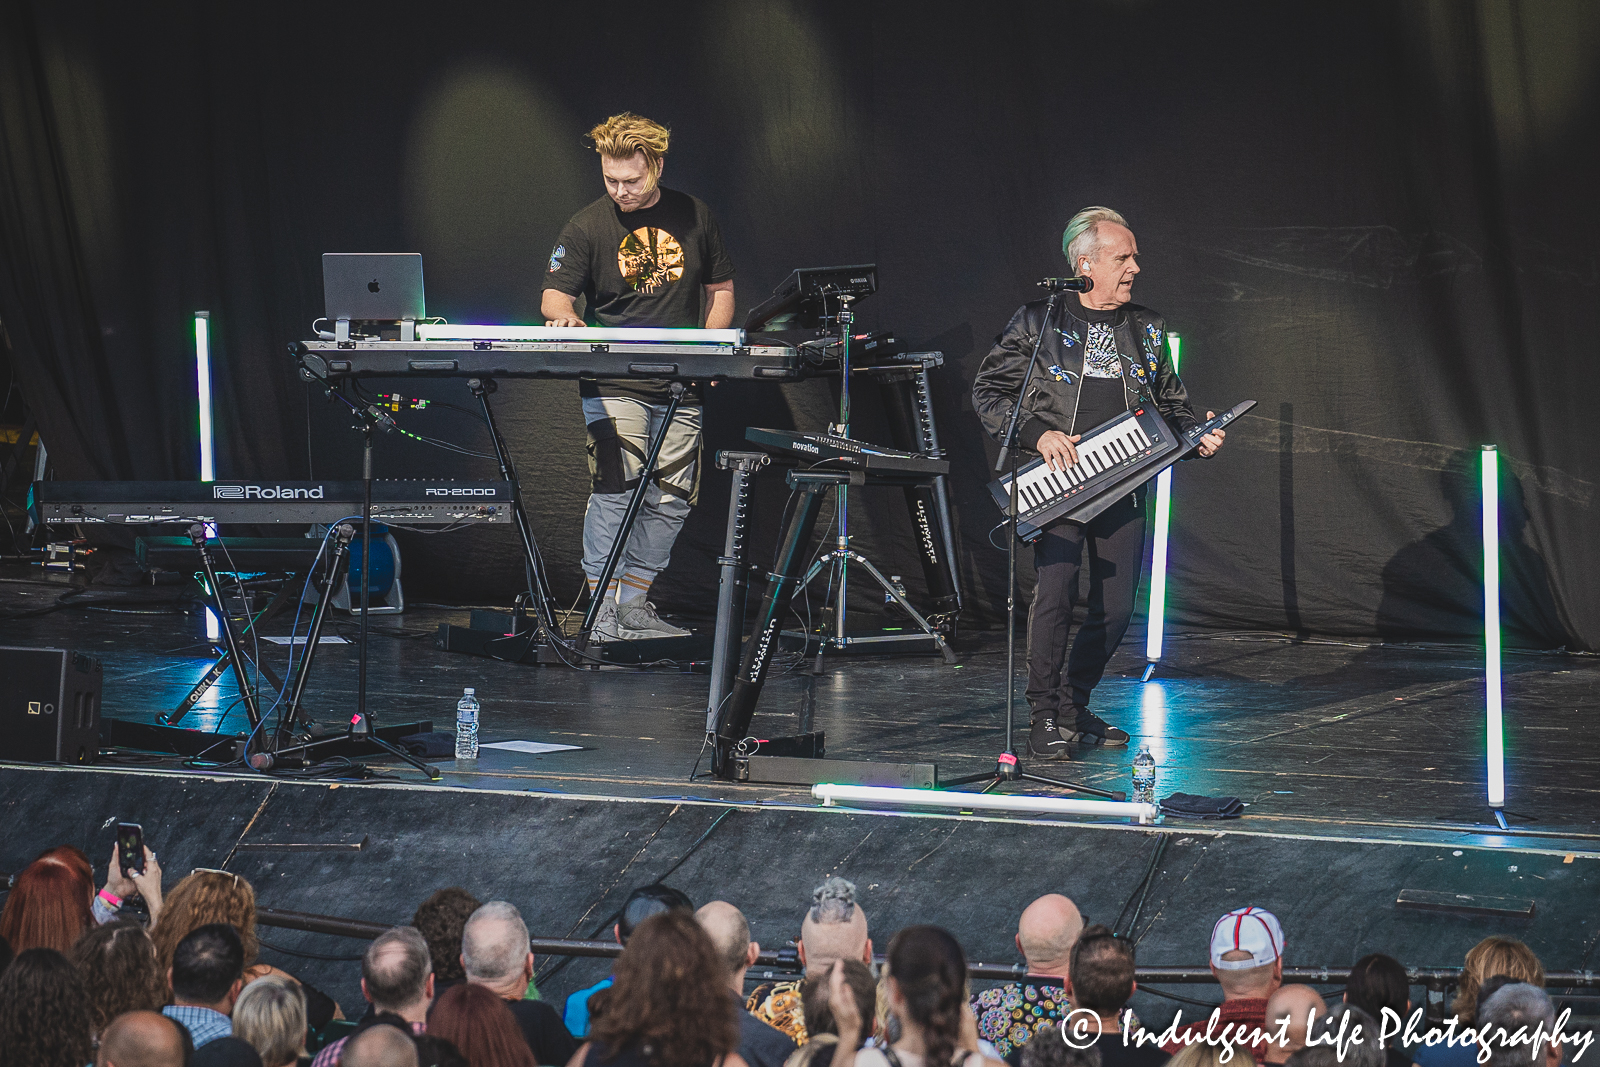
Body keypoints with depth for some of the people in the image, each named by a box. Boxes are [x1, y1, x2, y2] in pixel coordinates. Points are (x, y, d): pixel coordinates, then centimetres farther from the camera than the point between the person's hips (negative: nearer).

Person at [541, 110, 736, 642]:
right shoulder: (587, 227, -3)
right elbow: (554, 294, -6)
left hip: (681, 387, 4)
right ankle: (602, 609, -12)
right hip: (613, 385, -4)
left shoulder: (694, 217, 7)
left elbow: (720, 288, 16)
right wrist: (565, 314, -30)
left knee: (670, 498, 4)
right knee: (614, 488, -15)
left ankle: (634, 604, 15)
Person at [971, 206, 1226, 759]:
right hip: (1057, 482, -4)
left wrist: (1195, 433, 1)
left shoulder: (1146, 328, 13)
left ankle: (1075, 705, 22)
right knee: (1056, 589, -18)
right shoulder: (1038, 321, 0)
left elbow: (1170, 401, 22)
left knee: (1116, 606, 2)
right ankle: (1045, 716, -5)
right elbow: (988, 392, 2)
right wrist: (1038, 434, -12)